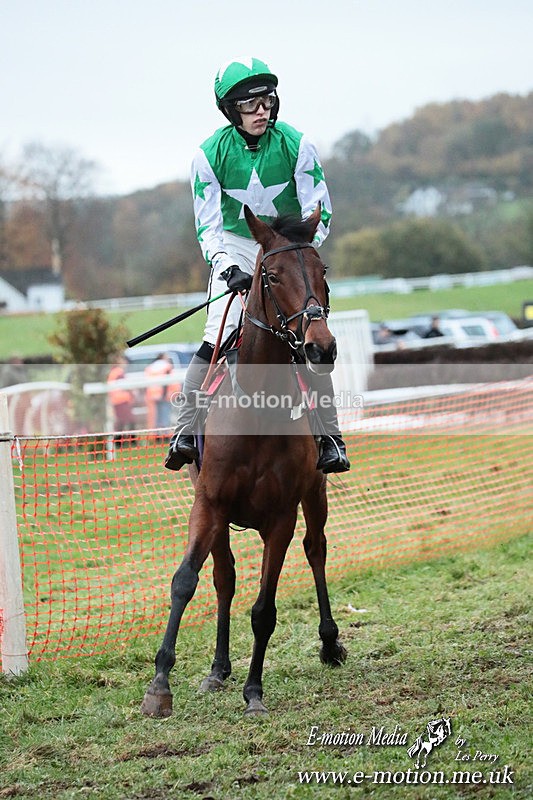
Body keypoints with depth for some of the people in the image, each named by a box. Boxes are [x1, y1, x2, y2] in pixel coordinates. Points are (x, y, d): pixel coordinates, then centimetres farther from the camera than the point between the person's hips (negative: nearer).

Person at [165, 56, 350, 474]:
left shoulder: (296, 145, -16)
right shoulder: (209, 154, -14)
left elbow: (319, 215, -10)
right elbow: (208, 225, -10)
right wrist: (227, 267, -27)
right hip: (235, 247, 0)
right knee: (216, 340, -16)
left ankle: (330, 437, -4)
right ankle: (185, 432, -11)